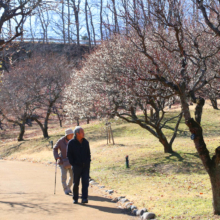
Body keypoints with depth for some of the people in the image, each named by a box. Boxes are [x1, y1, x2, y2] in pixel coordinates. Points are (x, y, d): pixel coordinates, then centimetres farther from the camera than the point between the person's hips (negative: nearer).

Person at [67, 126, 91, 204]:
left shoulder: (85, 142, 8)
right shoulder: (71, 143, -4)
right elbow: (69, 155, -1)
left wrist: (88, 162, 6)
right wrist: (73, 164, -7)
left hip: (85, 166, 3)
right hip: (76, 166, -3)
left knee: (85, 182, -7)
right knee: (76, 183, 5)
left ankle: (84, 198, -9)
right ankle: (75, 198, 19)